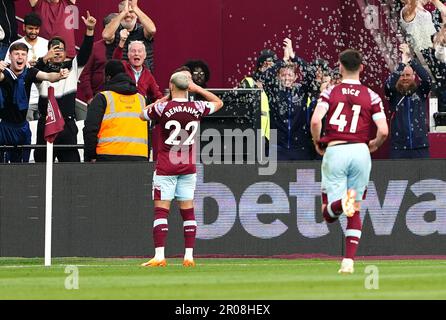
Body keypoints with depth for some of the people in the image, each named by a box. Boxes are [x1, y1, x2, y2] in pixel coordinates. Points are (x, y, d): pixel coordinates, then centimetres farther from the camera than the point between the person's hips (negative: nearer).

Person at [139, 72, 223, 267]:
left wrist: (161, 100, 18)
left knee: (161, 212, -4)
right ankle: (189, 256, 5)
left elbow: (142, 115, 10)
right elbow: (218, 103, 20)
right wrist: (198, 89, 18)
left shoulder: (162, 108, -11)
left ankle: (159, 256, -12)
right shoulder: (197, 108, -2)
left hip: (165, 168, -3)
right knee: (188, 212, 8)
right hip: (188, 168, 3)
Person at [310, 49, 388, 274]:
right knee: (355, 212, 13)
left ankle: (341, 202, -35)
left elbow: (315, 120, -12)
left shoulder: (330, 93, 2)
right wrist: (374, 145, 17)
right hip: (360, 152, 2)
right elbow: (383, 130, -5)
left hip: (334, 151, -2)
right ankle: (349, 261, 4)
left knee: (329, 214, 1)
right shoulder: (371, 96, 4)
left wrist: (317, 143, 6)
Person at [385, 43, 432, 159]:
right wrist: (402, 63, -23)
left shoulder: (421, 92, 6)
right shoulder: (394, 94, 5)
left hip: (420, 146, 0)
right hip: (399, 147, 0)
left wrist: (410, 59, -20)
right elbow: (388, 84, -17)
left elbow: (427, 79, -13)